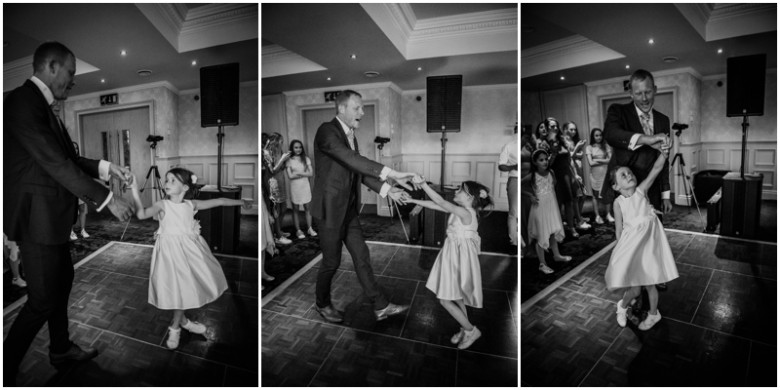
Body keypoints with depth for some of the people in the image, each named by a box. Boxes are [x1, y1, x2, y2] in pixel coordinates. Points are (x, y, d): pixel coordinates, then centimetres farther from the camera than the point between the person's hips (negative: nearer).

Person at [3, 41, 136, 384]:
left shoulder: (39, 105, 11)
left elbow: (66, 157, 13)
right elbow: (56, 164, -24)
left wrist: (105, 167, 3)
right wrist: (107, 200, -21)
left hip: (50, 215, 11)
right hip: (36, 217, -11)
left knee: (62, 279, 22)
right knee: (43, 299, -1)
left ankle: (60, 350, 40)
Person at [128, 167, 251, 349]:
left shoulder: (191, 205, 2)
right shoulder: (162, 205, -7)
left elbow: (219, 201, 7)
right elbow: (142, 214, -23)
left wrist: (241, 202, 14)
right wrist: (135, 191, -30)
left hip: (189, 249, 4)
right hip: (171, 250, -4)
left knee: (187, 287, 11)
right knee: (178, 288, 1)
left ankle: (176, 325, 31)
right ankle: (178, 323, 24)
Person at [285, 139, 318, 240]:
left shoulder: (306, 159, 2)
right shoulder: (289, 160, -3)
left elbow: (311, 173, -5)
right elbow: (290, 176, -11)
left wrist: (298, 173, -13)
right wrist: (304, 173, -11)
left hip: (305, 186, 2)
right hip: (294, 186, -1)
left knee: (307, 208, 6)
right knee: (295, 209, 6)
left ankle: (310, 228, 16)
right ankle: (298, 230, 15)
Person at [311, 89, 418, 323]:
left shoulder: (350, 135, 9)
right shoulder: (327, 131, -18)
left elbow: (358, 169, 11)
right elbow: (351, 159, -32)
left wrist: (386, 189, -2)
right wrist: (390, 174, -38)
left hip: (348, 209, 8)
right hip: (330, 209, -8)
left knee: (362, 256, 11)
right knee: (332, 261, 7)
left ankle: (380, 307, 20)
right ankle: (322, 304, 32)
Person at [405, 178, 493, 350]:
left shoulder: (465, 212, -22)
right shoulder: (459, 210, 4)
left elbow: (440, 202, -29)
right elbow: (436, 205, 7)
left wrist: (423, 184, -32)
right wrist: (412, 200, 6)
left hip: (460, 258, -9)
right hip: (454, 256, 9)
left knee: (445, 300, -1)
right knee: (456, 297, 20)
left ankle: (471, 330, 14)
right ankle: (466, 329, 35)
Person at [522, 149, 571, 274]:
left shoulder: (551, 173, -4)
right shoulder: (532, 177, -18)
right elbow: (520, 186, -9)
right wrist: (531, 196, -14)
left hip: (552, 207, 5)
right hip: (540, 209, -5)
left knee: (554, 232, 21)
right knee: (541, 236, 5)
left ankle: (556, 255, 43)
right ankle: (542, 264, 19)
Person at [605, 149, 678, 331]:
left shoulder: (641, 190, -4)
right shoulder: (618, 202, -6)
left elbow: (656, 168, -13)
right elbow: (619, 229, -3)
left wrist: (664, 151, -23)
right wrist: (621, 249, -2)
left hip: (649, 242, 1)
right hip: (630, 245, -1)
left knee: (649, 283, 12)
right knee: (634, 289, -3)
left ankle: (653, 314, 37)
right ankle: (623, 305, 29)